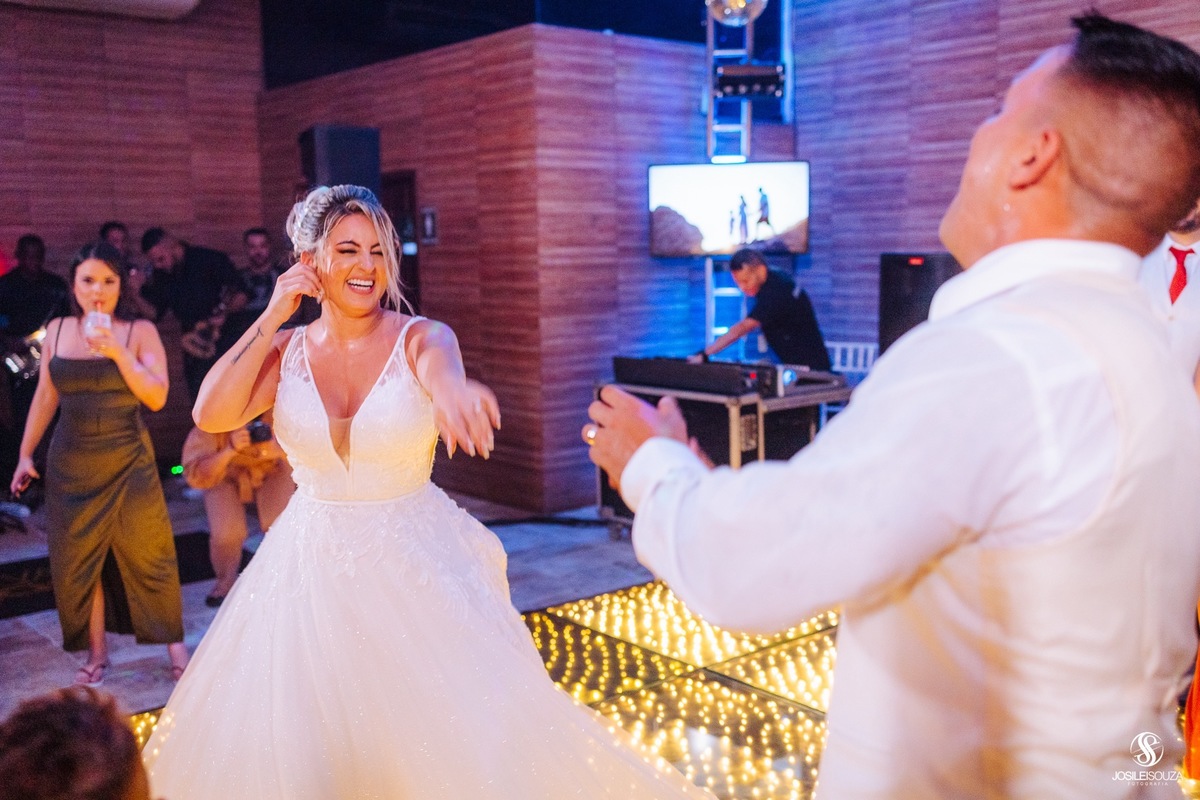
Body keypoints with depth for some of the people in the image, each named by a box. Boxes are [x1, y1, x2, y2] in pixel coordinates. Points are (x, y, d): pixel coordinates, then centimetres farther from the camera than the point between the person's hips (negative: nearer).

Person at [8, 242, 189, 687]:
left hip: (128, 462, -3)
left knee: (147, 552, 2)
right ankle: (97, 652, 20)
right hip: (71, 465, 3)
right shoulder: (57, 331, 5)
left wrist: (118, 352, -21)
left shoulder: (140, 332, -4)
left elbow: (156, 397, -12)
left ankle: (174, 646, 14)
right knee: (78, 558, 6)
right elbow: (45, 397, 11)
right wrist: (26, 453, 11)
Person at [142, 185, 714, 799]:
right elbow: (211, 415, -14)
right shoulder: (285, 350, 1)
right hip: (312, 568, 2)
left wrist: (450, 387, -57)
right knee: (300, 741, 8)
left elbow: (442, 368, -33)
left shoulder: (420, 338, -8)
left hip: (416, 564, -2)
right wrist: (271, 318, -12)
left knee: (458, 729, -1)